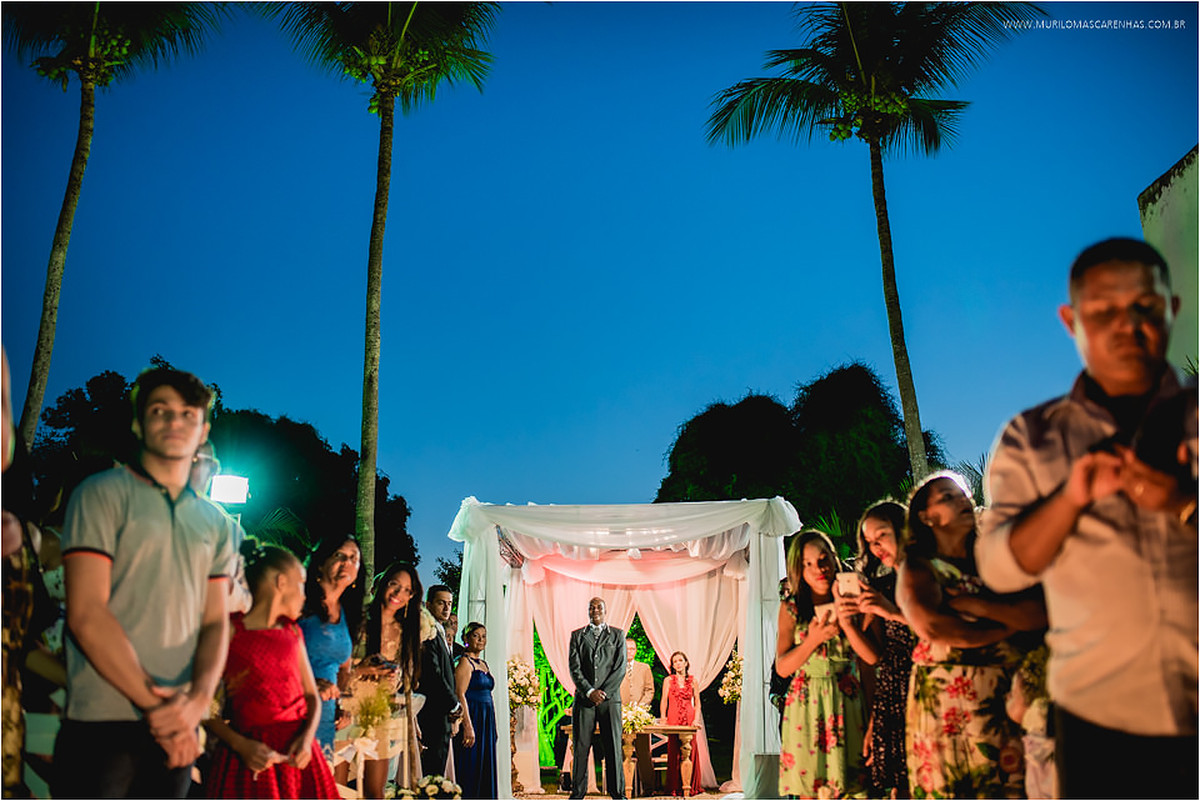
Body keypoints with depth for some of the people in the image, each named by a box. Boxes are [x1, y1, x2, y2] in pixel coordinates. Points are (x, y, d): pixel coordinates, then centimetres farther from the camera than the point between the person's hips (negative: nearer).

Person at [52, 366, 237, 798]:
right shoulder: (102, 494, -2)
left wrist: (197, 702, -12)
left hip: (177, 728, 5)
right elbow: (86, 615, -10)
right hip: (102, 725, -4)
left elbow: (215, 622, 7)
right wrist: (154, 703, -13)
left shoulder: (215, 523, 13)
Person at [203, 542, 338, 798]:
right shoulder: (230, 630, -3)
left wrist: (307, 736, -4)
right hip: (251, 755, -5)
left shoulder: (292, 631, 15)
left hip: (296, 753, 5)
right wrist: (240, 745, -17)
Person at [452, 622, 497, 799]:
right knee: (470, 770, -8)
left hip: (486, 722, 9)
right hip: (471, 718, -9)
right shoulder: (464, 662, -8)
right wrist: (468, 726, -23)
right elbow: (460, 695, -16)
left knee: (485, 770, 8)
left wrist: (492, 727, 15)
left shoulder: (484, 664, 18)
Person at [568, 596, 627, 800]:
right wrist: (590, 691, -10)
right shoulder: (577, 636, 11)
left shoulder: (617, 635, 10)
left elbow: (620, 668, 1)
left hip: (610, 698, -1)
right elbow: (574, 667, 2)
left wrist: (603, 692, -9)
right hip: (584, 699, 1)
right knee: (581, 747, 1)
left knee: (613, 747, -1)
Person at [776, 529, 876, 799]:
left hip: (847, 703, 1)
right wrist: (814, 639, -16)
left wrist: (845, 621, -18)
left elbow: (872, 657, -5)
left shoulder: (851, 604, 4)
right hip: (806, 705, 0)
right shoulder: (791, 609, 2)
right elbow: (782, 667, -2)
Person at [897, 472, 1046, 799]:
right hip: (948, 704, -3)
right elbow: (932, 628, -16)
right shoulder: (918, 569, 4)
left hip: (1007, 699, 4)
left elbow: (1040, 614, 0)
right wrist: (1007, 627, -5)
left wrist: (973, 605, -9)